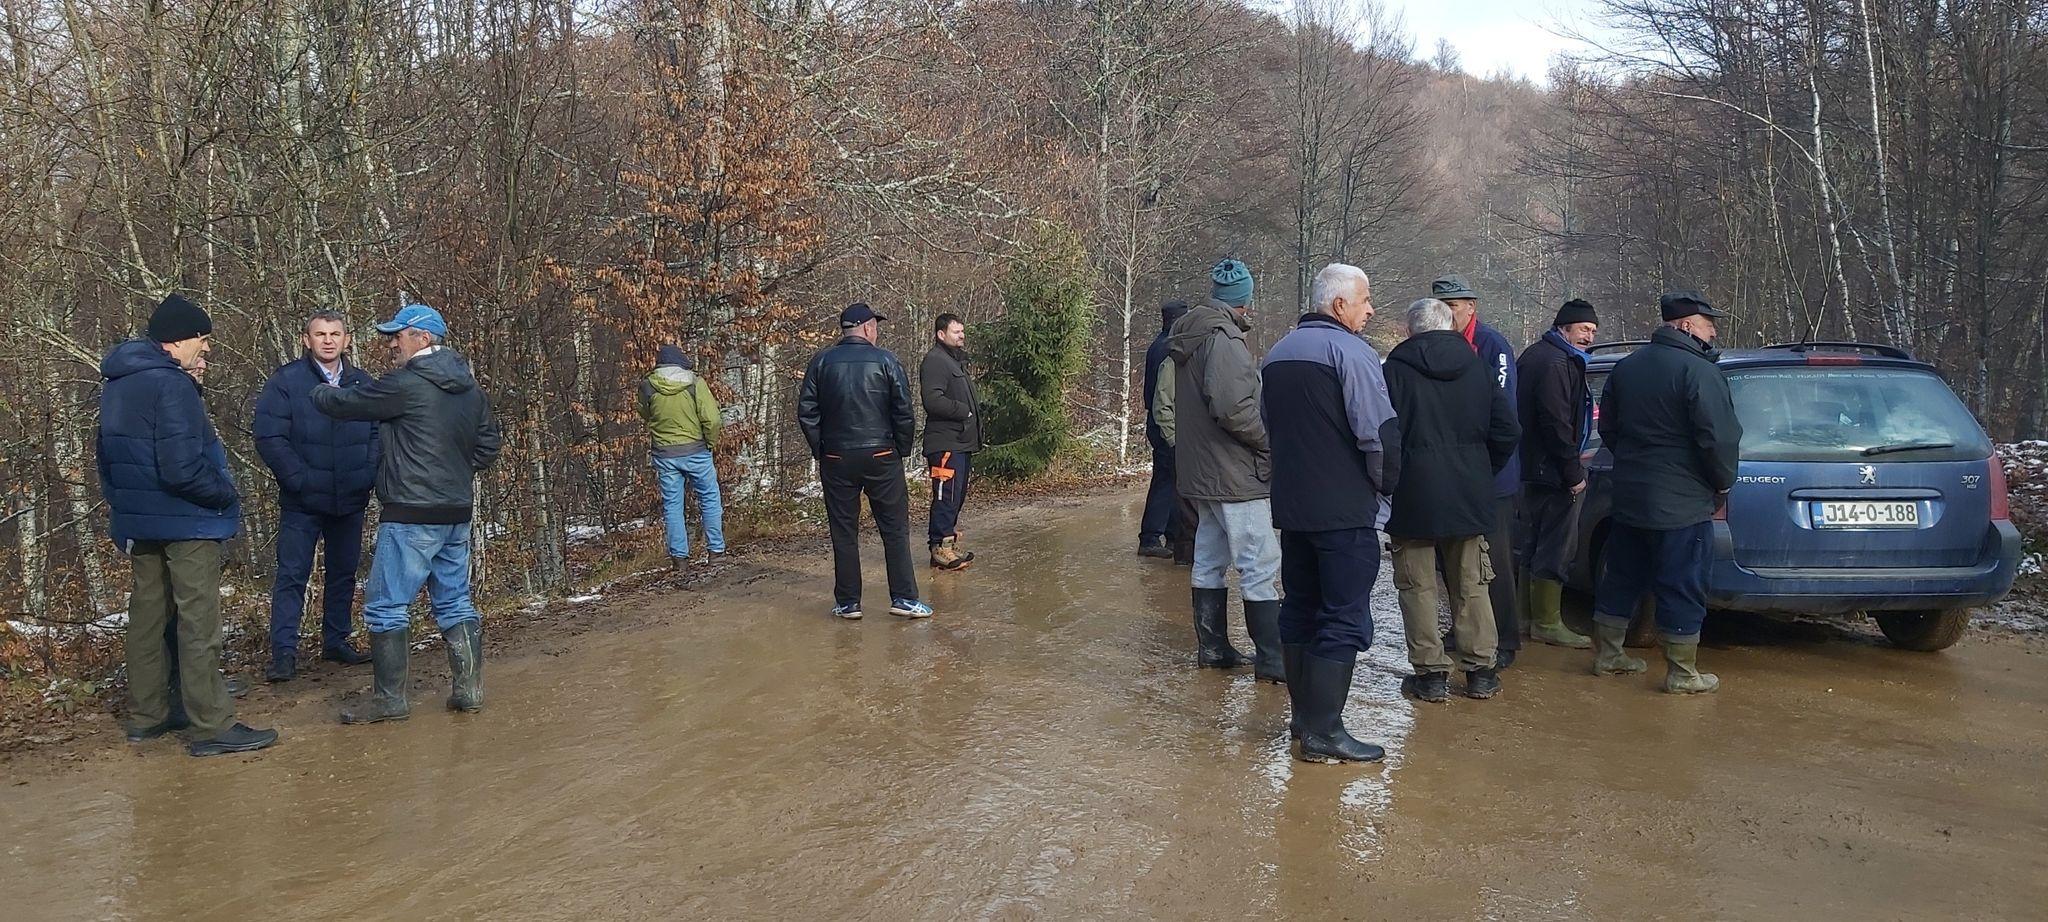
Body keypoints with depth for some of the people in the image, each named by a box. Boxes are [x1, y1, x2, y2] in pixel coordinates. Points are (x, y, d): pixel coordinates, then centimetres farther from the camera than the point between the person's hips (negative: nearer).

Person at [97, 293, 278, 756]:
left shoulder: (117, 384, 10)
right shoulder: (171, 385, -19)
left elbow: (108, 456, 17)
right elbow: (182, 468, -25)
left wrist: (124, 505, 19)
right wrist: (228, 496, -11)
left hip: (138, 521, 9)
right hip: (187, 521, -9)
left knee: (147, 614, 16)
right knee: (199, 623, -5)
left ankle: (146, 715, 25)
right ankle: (211, 726, -2)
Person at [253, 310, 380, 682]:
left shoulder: (361, 382, 6)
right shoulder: (285, 381, -6)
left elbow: (377, 435, 9)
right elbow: (270, 438, -11)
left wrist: (367, 477, -5)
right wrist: (300, 480, -16)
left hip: (350, 500, 4)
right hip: (302, 502, -4)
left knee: (344, 571, 13)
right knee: (292, 575, -3)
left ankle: (336, 641, 25)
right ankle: (283, 652, 1)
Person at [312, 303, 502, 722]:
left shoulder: (406, 384, -13)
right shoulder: (469, 386, 11)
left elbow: (345, 403, -2)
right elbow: (488, 444, 18)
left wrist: (320, 390, 19)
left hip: (411, 515, -8)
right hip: (457, 513, 8)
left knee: (386, 606, 1)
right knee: (455, 603, 14)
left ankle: (389, 698, 4)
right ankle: (469, 687, 15)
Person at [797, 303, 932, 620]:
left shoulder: (821, 362, 1)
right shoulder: (886, 361, -4)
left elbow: (806, 412, 0)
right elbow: (904, 412, -6)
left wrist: (820, 451, 10)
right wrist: (902, 449, 7)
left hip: (836, 459, 2)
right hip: (881, 457, -2)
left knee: (844, 532, 8)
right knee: (895, 528, 6)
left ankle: (847, 603, 11)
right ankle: (904, 598, 5)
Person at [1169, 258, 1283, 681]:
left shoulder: (1191, 337, 13)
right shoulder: (1223, 339, -17)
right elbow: (1232, 407, -27)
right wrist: (1271, 442, -13)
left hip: (1201, 472, 10)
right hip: (1235, 475, -10)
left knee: (1209, 562, 15)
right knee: (1260, 566, -5)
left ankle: (1212, 648, 23)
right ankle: (1272, 659, -2)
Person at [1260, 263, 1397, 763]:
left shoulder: (1276, 354, 14)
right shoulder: (1349, 351, -13)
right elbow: (1380, 434, -18)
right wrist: (1385, 485, -3)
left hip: (1291, 507, 8)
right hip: (1346, 512, -8)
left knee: (1300, 610, 16)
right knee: (1345, 619, -4)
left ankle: (1303, 715, 23)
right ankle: (1323, 732, -4)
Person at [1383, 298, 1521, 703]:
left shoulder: (1396, 368, -10)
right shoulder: (1477, 366, 5)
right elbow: (1507, 432, 2)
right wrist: (1483, 473, 15)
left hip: (1413, 497, -4)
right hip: (1469, 497, 4)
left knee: (1418, 586, 5)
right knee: (1471, 585, 14)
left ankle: (1431, 673, 6)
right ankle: (1481, 671, 17)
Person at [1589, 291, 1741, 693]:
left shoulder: (1626, 367, 10)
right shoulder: (1698, 371, -16)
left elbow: (1608, 427, 19)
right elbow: (1720, 437, -21)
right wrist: (1723, 480, -5)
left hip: (1629, 495, 8)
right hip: (1682, 504, -7)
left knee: (1622, 578, 17)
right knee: (1682, 588, 1)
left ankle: (1607, 654, 25)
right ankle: (1682, 674, 7)